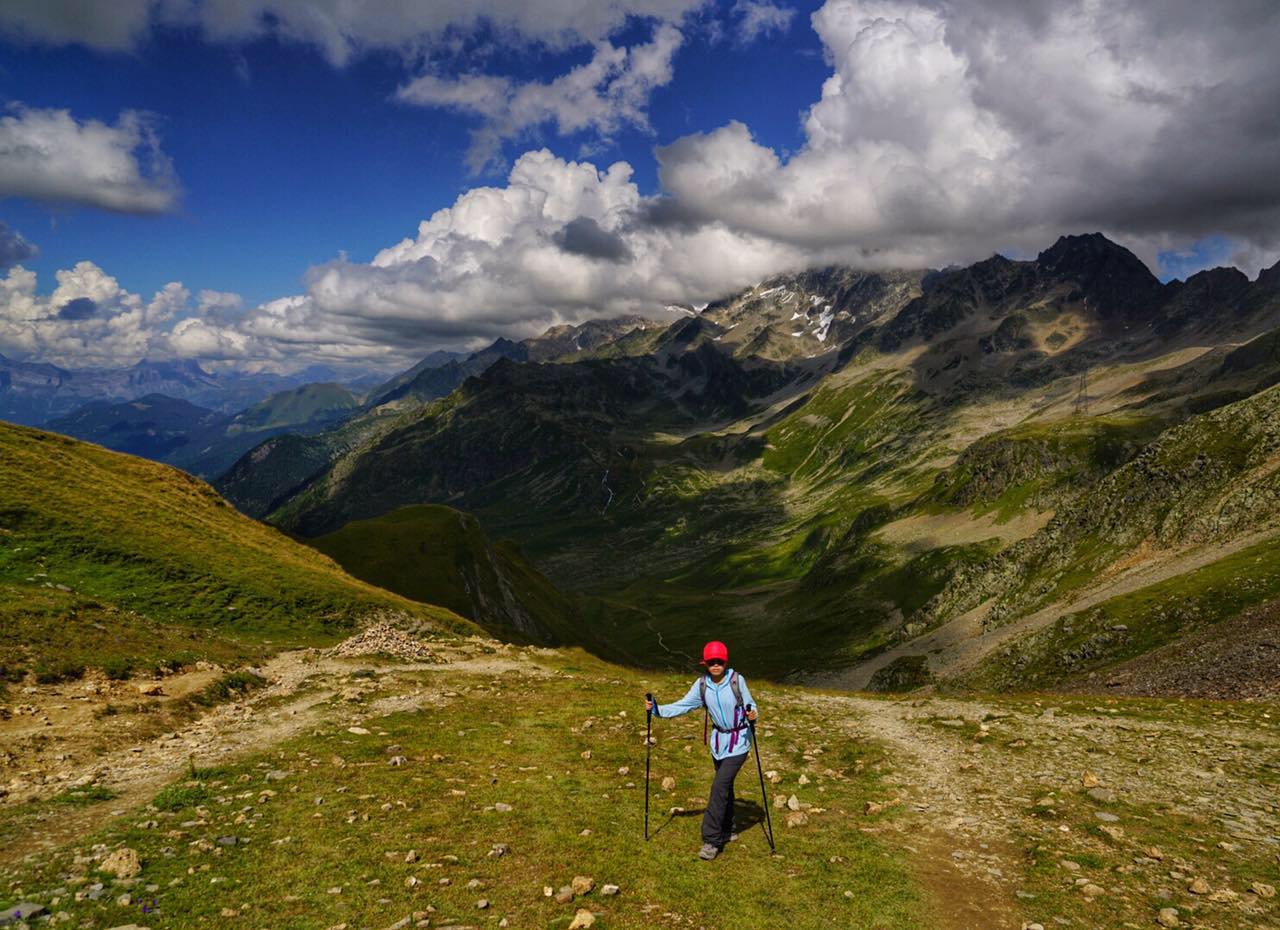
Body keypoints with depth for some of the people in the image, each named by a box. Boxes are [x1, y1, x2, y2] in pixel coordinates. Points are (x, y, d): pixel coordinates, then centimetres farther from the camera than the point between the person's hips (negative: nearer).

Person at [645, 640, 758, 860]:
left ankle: (711, 840, -8)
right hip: (718, 739, 5)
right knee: (725, 785, 17)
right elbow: (683, 706, -5)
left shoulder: (737, 680, -15)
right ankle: (725, 831, 35)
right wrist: (657, 709, -15)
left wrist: (752, 714, -31)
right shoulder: (702, 684, -4)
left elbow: (750, 705, -8)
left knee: (720, 785, -13)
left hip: (739, 740, -5)